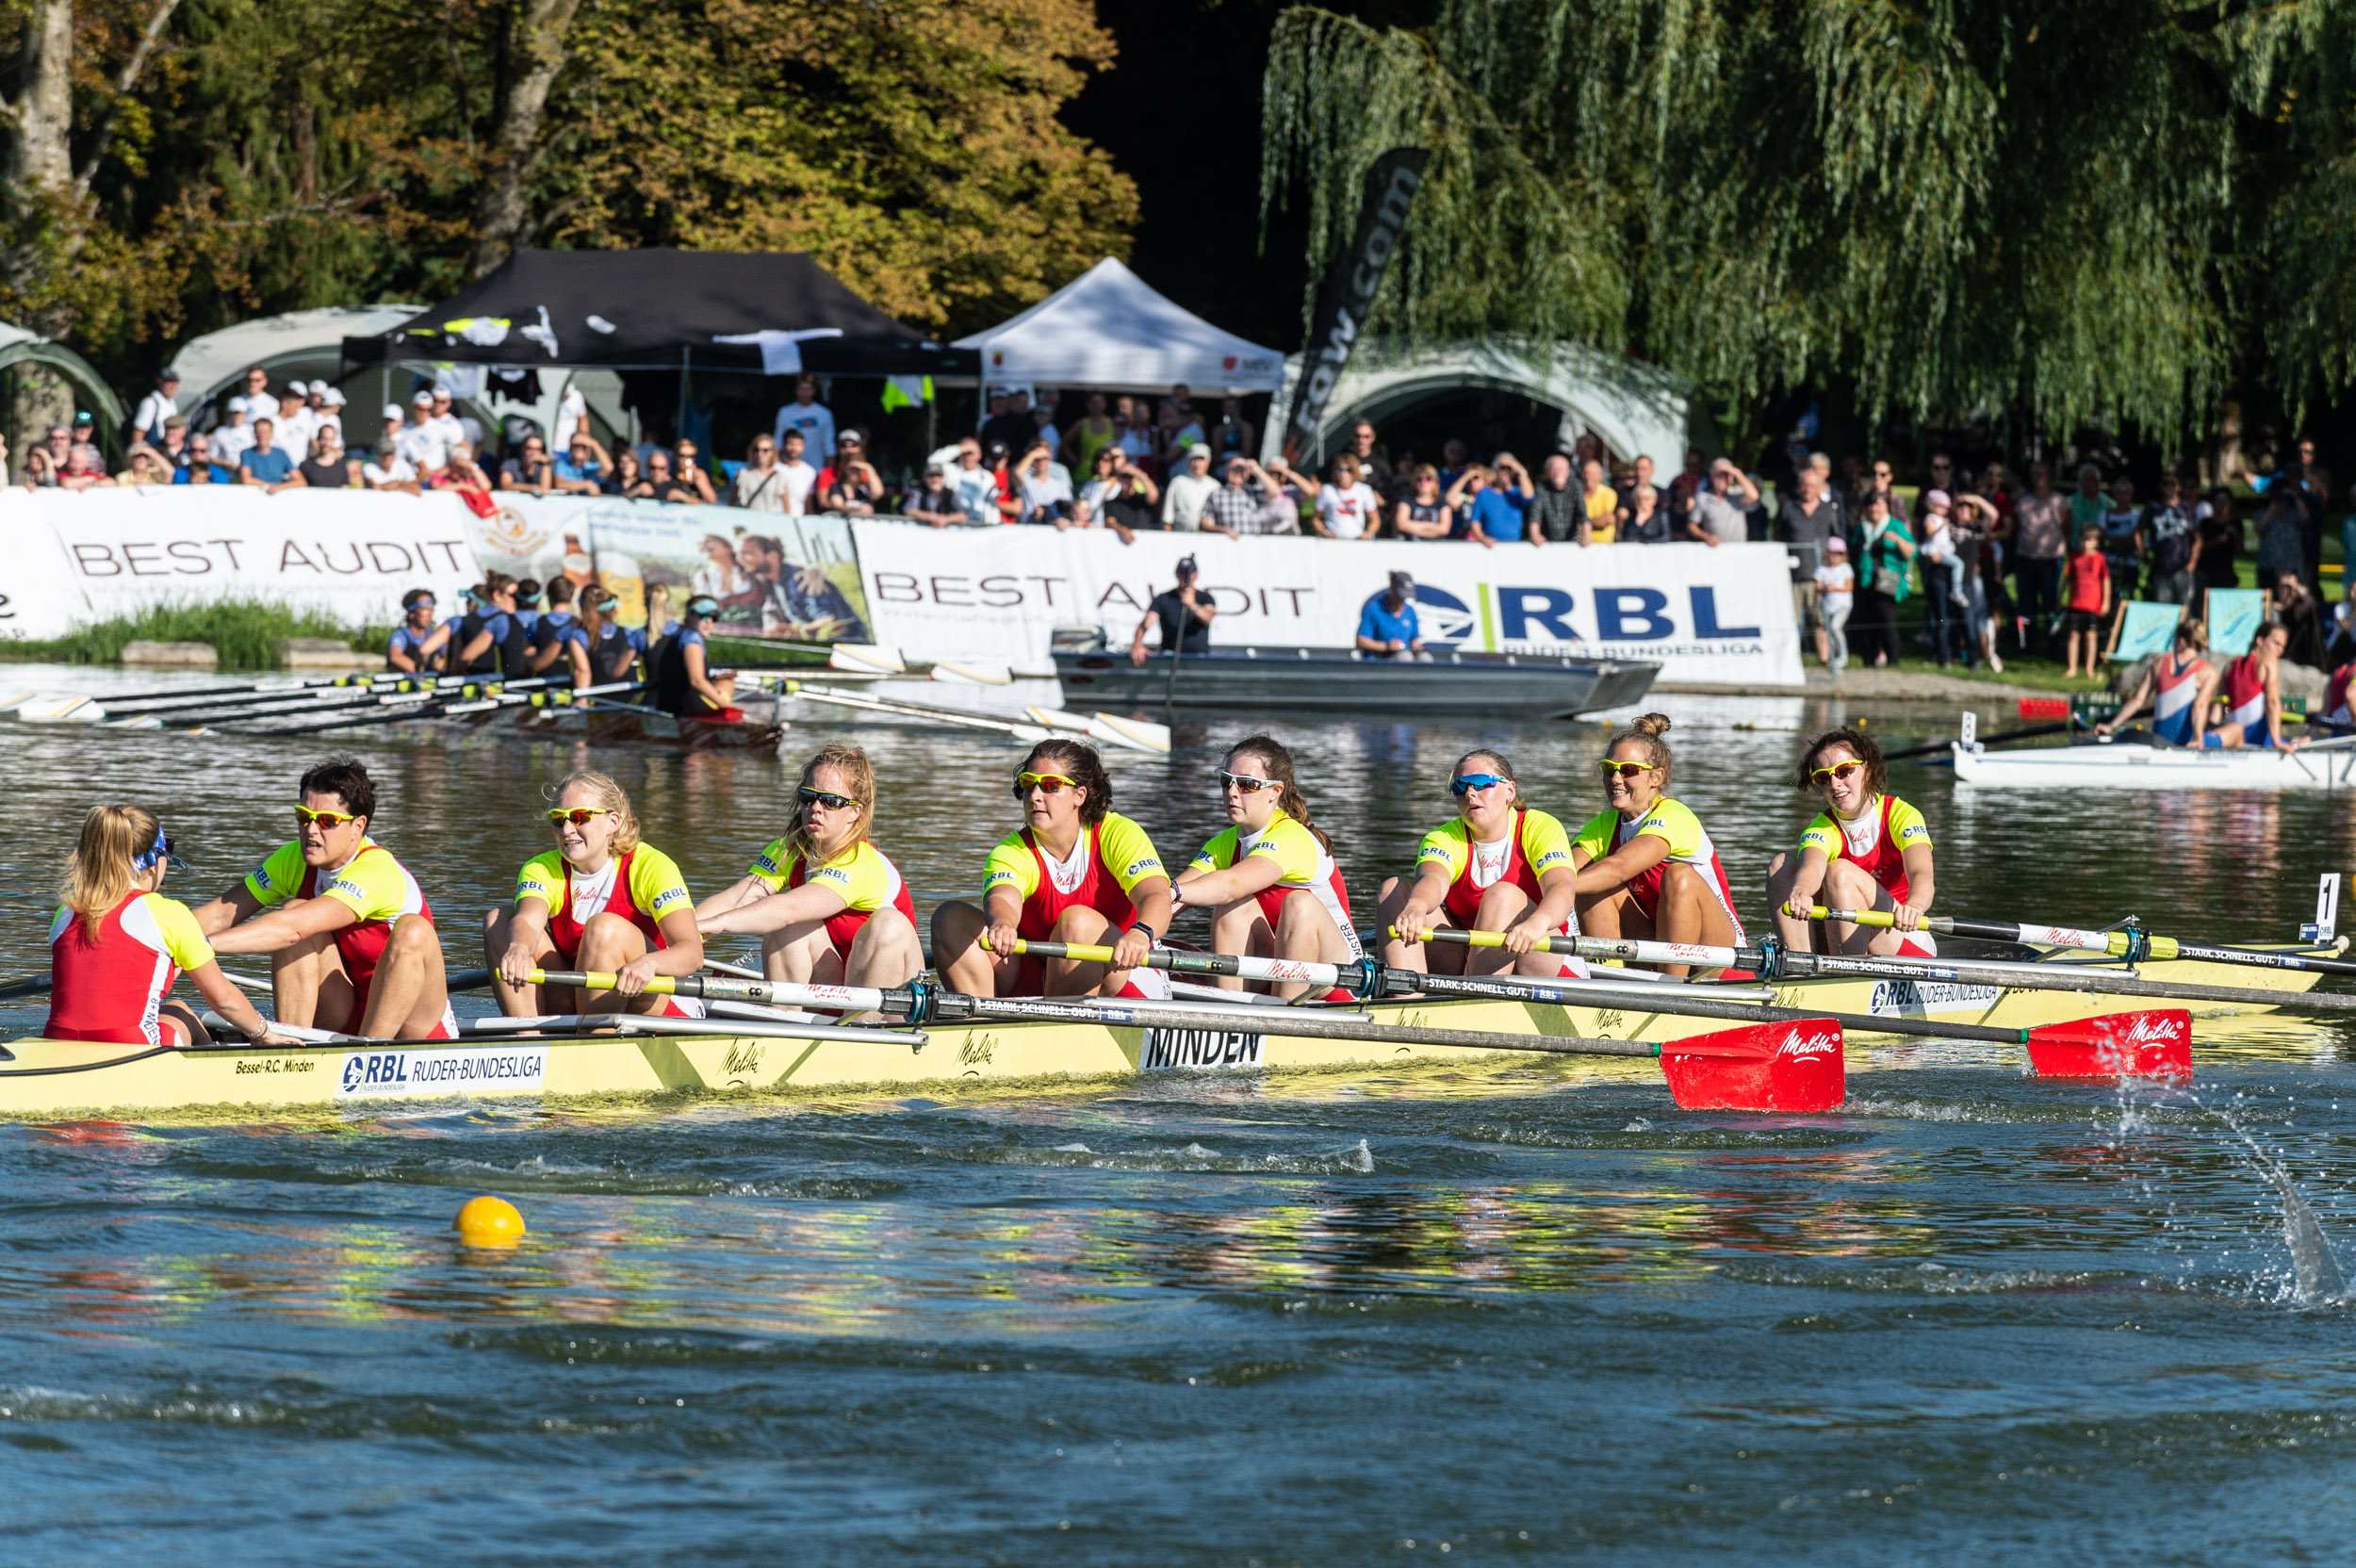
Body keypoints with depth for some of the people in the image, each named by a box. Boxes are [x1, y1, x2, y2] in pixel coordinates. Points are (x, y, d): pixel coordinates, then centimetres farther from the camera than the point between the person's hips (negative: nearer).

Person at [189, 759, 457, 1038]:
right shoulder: (294, 860, -3)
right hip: (345, 1020, 6)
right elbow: (220, 915, -7)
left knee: (411, 930, -32)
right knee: (295, 909, -15)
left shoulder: (376, 873, -26)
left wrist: (202, 944, -46)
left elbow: (293, 927, -39)